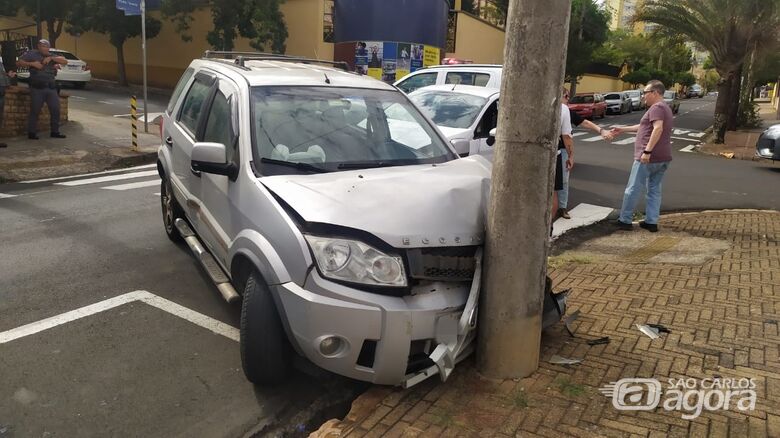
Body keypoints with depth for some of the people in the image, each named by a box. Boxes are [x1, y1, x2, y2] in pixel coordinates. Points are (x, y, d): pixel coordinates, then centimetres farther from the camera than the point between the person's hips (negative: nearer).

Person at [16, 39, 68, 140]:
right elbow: (20, 62, 4)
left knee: (55, 110, 4)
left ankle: (55, 132, 14)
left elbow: (65, 61, 4)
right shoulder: (32, 54, 7)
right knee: (35, 111, -1)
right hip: (37, 87, -4)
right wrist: (32, 64, -10)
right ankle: (31, 133, 6)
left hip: (51, 87, 4)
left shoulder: (52, 56, 18)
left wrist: (51, 58, -7)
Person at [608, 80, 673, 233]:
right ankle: (651, 222, 12)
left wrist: (647, 151, -31)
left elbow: (658, 129, -27)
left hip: (649, 157, -10)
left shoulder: (657, 107, -12)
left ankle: (625, 220, 5)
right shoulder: (665, 108, 21)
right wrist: (623, 129, 31)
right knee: (654, 190, 11)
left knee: (633, 189, -1)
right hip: (663, 158, 10)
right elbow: (644, 127, 29)